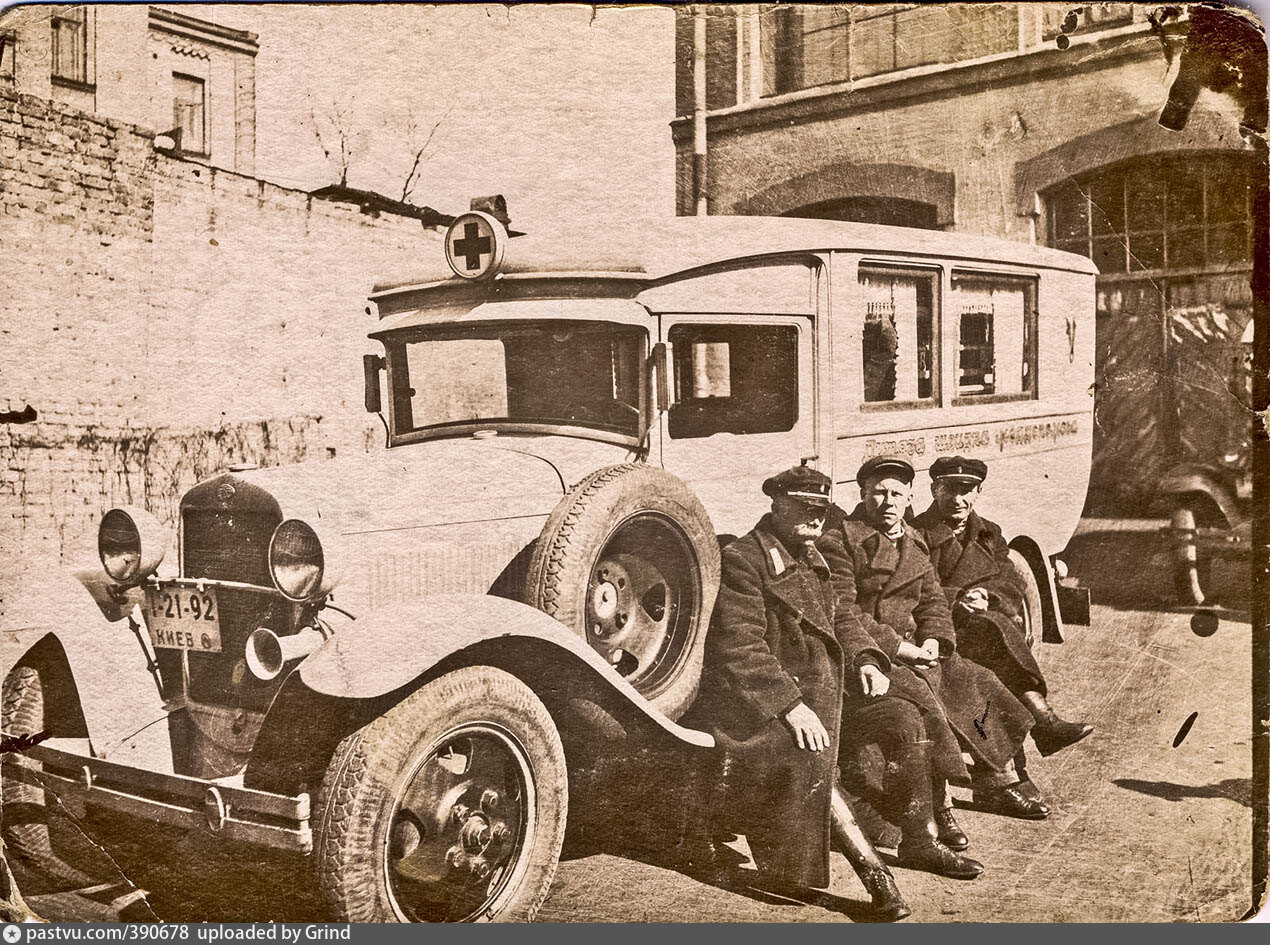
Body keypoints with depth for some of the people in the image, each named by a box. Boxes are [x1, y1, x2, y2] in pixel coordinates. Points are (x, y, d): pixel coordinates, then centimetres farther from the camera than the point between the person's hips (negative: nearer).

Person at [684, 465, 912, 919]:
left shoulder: (812, 560, 17)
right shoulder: (742, 559, -10)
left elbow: (837, 622, 25)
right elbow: (739, 650, -18)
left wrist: (864, 657, 3)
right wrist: (790, 705, -26)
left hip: (811, 687, 9)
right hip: (752, 698, -8)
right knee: (808, 757, -32)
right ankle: (873, 869, -23)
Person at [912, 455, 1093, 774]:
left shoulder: (989, 534, 25)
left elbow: (1012, 583, 13)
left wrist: (984, 596, -9)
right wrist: (956, 601, -18)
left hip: (989, 629, 5)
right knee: (994, 627, -33)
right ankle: (1043, 719, -44)